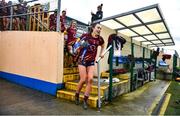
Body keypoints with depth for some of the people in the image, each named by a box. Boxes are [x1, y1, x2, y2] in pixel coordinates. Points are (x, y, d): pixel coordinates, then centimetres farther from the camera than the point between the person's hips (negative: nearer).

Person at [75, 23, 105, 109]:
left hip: (91, 62, 4)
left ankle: (85, 100, 6)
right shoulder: (85, 36, -10)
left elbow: (103, 46, 24)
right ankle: (77, 95, 22)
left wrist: (101, 54, 13)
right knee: (83, 80, -6)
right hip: (82, 60, -3)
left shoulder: (100, 39, 2)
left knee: (90, 79, -8)